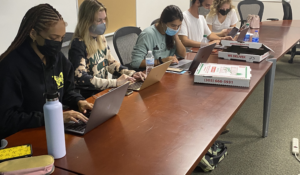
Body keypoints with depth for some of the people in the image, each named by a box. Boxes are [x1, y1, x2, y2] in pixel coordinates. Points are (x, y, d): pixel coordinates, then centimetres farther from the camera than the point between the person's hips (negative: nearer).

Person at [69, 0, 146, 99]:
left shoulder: (101, 39, 7)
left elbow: (111, 63, 16)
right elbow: (81, 79, -25)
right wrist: (116, 82, -28)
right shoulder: (78, 45, -16)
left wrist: (132, 74, 0)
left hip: (103, 91, 7)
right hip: (88, 97, -7)